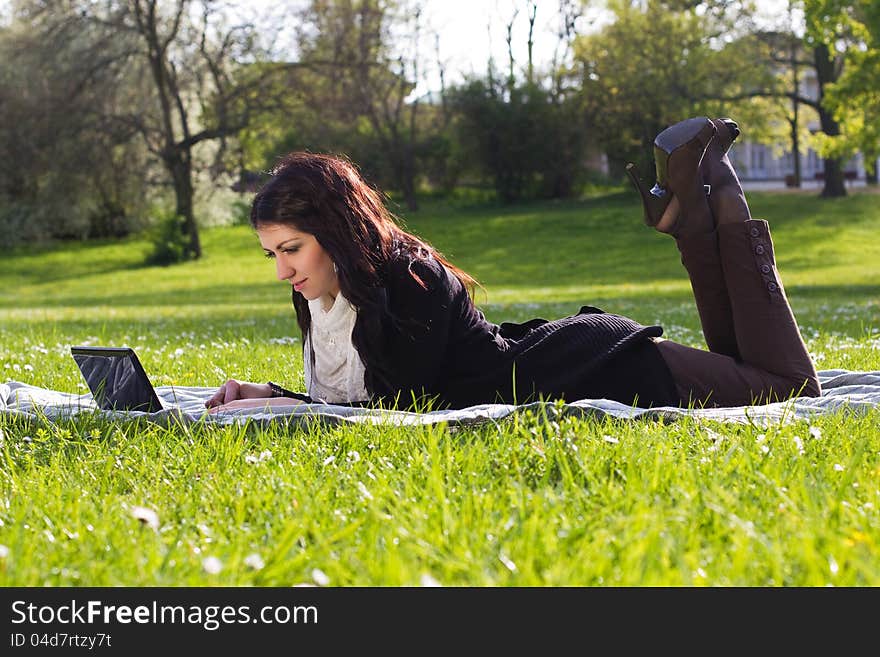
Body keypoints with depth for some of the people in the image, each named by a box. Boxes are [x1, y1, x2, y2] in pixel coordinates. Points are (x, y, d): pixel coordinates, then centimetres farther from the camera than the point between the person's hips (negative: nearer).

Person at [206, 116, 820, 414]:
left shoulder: (408, 280, -30)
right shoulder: (325, 296, -5)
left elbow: (402, 404, -30)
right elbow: (339, 394, 3)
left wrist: (281, 406, -30)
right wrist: (264, 395, -14)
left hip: (604, 370, -7)